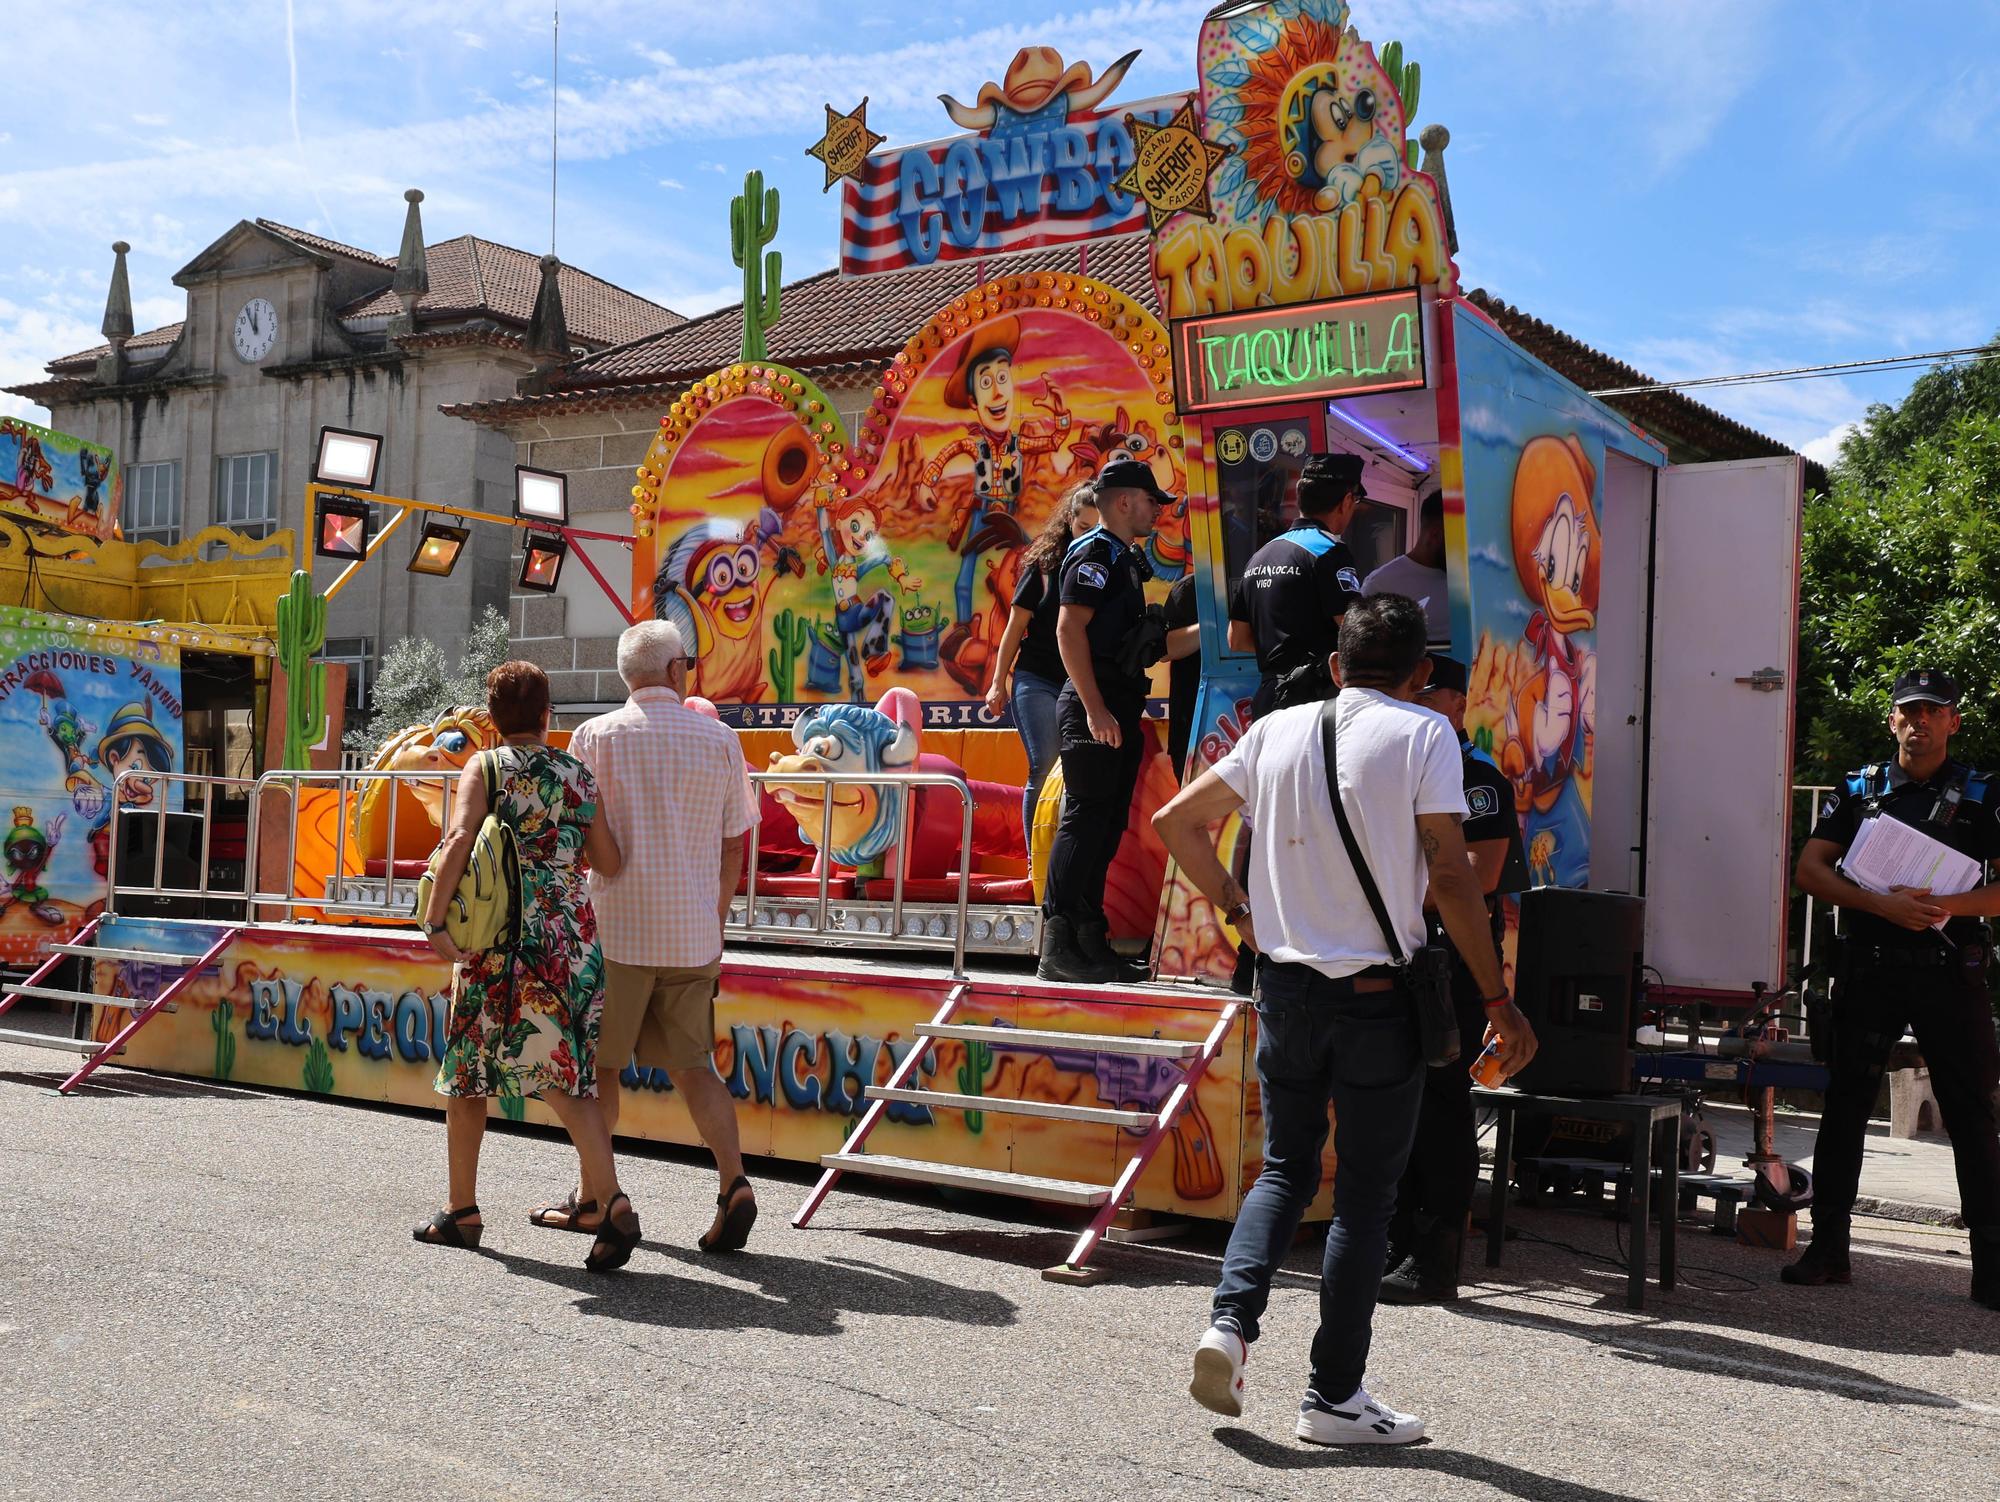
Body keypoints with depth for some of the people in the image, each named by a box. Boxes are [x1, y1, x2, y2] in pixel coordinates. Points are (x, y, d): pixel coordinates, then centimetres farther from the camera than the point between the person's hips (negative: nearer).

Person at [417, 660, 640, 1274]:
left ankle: (462, 1210, 21)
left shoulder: (485, 767, -1)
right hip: (571, 934, 3)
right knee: (565, 1075, 2)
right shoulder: (579, 775, 9)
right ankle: (610, 1202, -16)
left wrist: (435, 921, -16)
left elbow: (459, 841, -15)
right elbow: (611, 862, 9)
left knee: (467, 1070, 13)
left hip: (501, 936, -3)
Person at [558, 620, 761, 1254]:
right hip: (693, 935, 3)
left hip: (618, 929, -3)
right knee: (691, 1062, 11)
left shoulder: (595, 736, -3)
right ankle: (734, 1183, -4)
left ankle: (593, 1196, 21)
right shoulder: (719, 739, 4)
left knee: (599, 1063, 11)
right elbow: (733, 846, 8)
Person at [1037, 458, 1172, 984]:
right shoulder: (1095, 554, -9)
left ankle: (1090, 945, 15)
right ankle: (1058, 950, -9)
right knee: (1085, 819, -11)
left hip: (1118, 709, 10)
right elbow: (1069, 629, -19)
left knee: (1106, 826, 10)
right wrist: (1094, 708, -23)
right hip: (1095, 708, -10)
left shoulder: (1125, 559, 21)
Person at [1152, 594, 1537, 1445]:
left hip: (1285, 985, 4)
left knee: (1285, 1170, 19)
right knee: (1365, 1193, 6)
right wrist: (1498, 1001, -6)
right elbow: (1451, 878, -11)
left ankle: (1230, 1319, 0)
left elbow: (1174, 821, 10)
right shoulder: (1422, 735, -6)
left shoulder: (1277, 730, 7)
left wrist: (1237, 908, 14)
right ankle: (1334, 1397, 11)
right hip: (1379, 994, -4)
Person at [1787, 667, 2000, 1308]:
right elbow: (1809, 869, 1)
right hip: (1870, 967, 2)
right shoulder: (1860, 789, 9)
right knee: (1845, 1106, 5)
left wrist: (1944, 905, -18)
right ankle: (1829, 1247, 14)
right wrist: (1881, 903, -14)